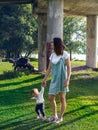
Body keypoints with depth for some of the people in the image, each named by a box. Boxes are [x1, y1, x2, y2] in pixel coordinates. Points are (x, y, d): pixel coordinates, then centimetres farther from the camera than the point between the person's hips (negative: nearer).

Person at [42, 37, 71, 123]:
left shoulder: (65, 54, -9)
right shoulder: (52, 55, 7)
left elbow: (69, 68, -10)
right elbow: (49, 68, 11)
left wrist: (67, 80, -19)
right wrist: (45, 79, 10)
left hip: (62, 79, -6)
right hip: (54, 79, 6)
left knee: (62, 98, 5)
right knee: (51, 98, 6)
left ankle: (60, 117, 18)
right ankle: (54, 115, 24)